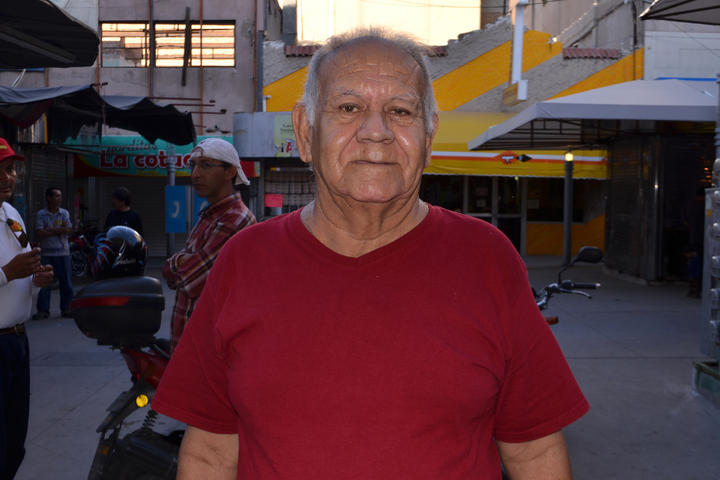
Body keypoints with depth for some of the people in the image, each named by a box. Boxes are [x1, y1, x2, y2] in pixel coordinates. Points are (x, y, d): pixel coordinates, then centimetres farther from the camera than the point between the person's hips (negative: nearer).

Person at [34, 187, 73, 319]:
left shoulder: (64, 213, 6)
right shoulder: (41, 214, 2)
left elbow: (68, 229, -8)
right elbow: (39, 233, -10)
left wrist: (49, 230, -12)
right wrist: (58, 230, -12)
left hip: (62, 252, 1)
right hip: (46, 253, -1)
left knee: (66, 282, 3)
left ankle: (66, 308, 13)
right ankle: (43, 310, 8)